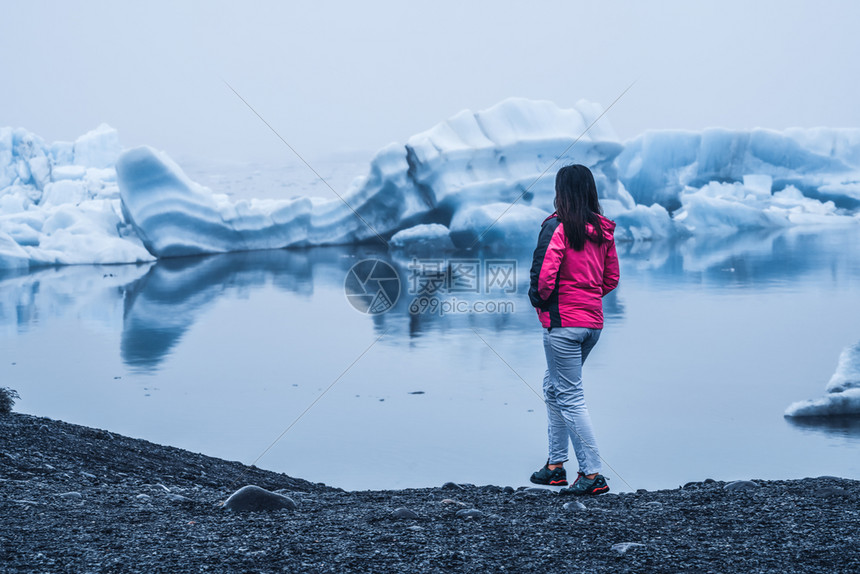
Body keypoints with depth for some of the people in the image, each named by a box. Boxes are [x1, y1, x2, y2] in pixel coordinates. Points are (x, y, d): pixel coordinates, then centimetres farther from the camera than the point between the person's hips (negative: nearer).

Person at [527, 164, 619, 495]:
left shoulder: (557, 226, -13)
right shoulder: (603, 229, 8)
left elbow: (543, 275, -19)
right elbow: (612, 278, 14)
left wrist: (538, 300, 0)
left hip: (563, 320, -8)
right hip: (594, 320, 8)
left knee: (570, 396, -3)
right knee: (554, 385, 20)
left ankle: (592, 474, -5)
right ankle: (556, 463, 23)